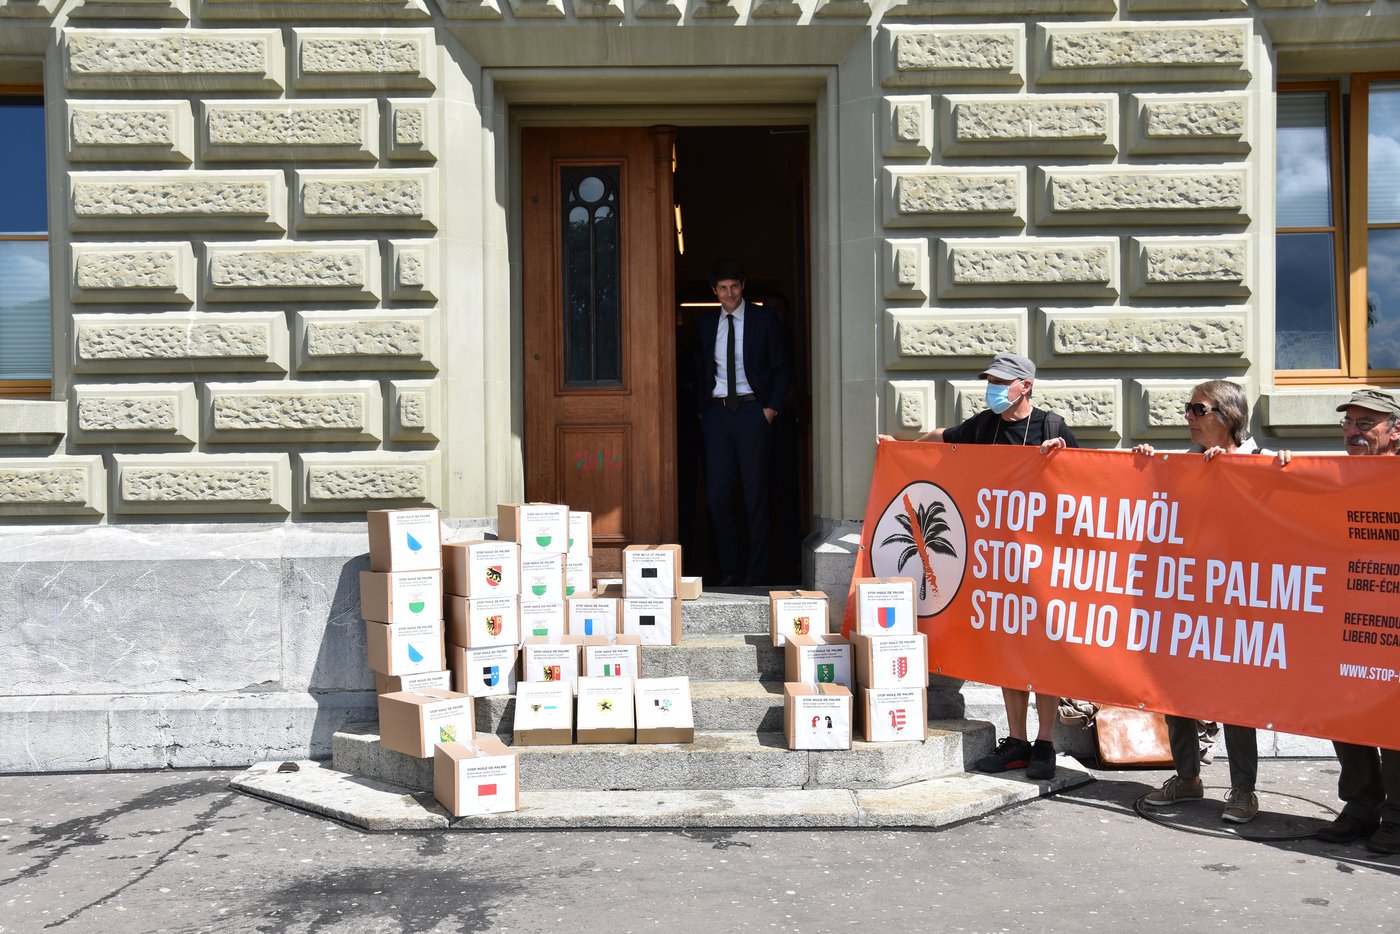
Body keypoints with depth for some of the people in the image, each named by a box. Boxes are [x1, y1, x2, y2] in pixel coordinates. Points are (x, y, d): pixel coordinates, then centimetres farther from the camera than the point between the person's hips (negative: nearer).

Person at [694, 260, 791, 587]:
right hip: (716, 411, 3)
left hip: (752, 412, -3)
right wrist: (701, 407, 7)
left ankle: (757, 572, 8)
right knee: (717, 494, 0)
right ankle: (729, 570, 10)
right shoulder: (705, 323, 11)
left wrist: (772, 408, -6)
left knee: (756, 495, 0)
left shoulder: (764, 320, 2)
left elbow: (782, 369, 4)